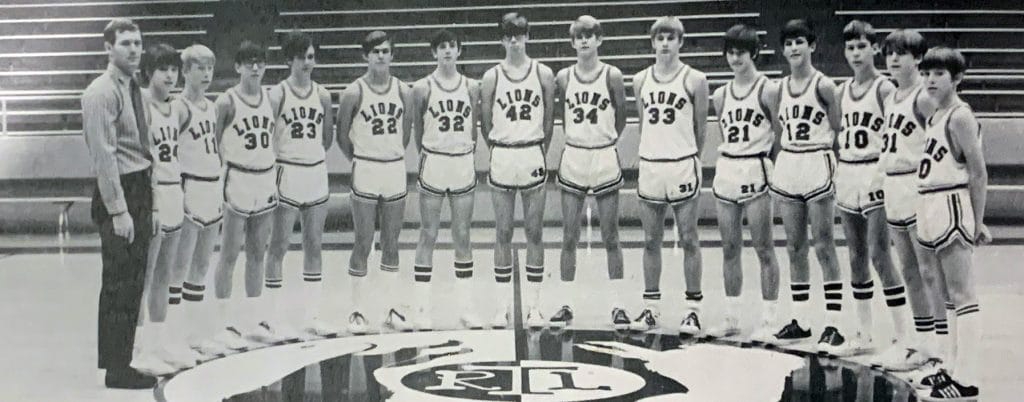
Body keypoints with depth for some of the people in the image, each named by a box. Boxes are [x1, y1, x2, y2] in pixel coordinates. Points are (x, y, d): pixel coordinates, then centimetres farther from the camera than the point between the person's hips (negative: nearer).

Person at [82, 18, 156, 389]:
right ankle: (116, 369, 1)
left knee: (133, 282, 13)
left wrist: (146, 205, 16)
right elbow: (104, 155, -18)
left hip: (139, 190, 9)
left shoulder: (133, 89, 14)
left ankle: (118, 358, 23)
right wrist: (119, 210, -21)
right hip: (118, 192, -9)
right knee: (119, 282, -5)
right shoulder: (102, 92, -13)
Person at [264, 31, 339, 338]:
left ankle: (312, 316, 16)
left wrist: (312, 154, 7)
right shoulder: (277, 95, -8)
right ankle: (275, 318, 6)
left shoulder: (322, 94, 6)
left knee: (314, 246, 9)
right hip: (287, 174, -5)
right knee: (279, 247, 0)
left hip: (317, 173, 5)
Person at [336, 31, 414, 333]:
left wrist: (395, 155, 13)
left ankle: (392, 310, 16)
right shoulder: (354, 93, -8)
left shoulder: (403, 91, 3)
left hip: (396, 170, 3)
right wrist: (357, 160, 7)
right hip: (365, 172, -3)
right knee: (363, 243, 0)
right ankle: (356, 311, 8)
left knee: (391, 244, 9)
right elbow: (342, 135, 1)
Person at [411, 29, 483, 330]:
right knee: (428, 236, 1)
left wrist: (467, 154, 6)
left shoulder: (472, 87, 5)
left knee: (462, 237, 6)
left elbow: (474, 128, 11)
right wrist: (427, 154, 5)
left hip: (464, 166, 2)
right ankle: (423, 309, 6)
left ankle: (466, 307, 12)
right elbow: (418, 130, 5)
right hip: (433, 164, -2)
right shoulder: (423, 88, -3)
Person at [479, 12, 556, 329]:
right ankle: (502, 306, 10)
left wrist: (538, 152, 7)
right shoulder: (492, 77, 1)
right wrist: (499, 150, 7)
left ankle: (533, 305, 10)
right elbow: (485, 124, 7)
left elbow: (549, 121, 7)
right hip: (502, 158, 0)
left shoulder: (543, 74, 2)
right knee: (503, 234, 4)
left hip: (533, 157, 0)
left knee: (534, 232, 3)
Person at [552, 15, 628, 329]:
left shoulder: (612, 75, -4)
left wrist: (605, 141, 9)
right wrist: (577, 141, 9)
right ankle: (566, 304, 11)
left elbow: (621, 117, 5)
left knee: (610, 238, 4)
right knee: (569, 238, 4)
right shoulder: (563, 77, 2)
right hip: (573, 159, 2)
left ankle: (616, 304, 10)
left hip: (605, 159, -2)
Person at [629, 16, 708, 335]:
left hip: (683, 167, -3)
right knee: (651, 241, 8)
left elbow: (700, 126, 5)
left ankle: (693, 308, 8)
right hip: (649, 166, 4)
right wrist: (650, 155, 15)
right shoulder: (640, 81, 8)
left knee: (688, 240, 2)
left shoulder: (694, 80, -3)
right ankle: (651, 308, 16)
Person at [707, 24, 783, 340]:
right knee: (730, 249, 10)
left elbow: (781, 134, -4)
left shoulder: (769, 90, -5)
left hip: (756, 172, -6)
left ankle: (769, 319, 3)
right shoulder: (720, 95, 11)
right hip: (726, 171, 6)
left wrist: (774, 168, -7)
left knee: (764, 249, -2)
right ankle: (731, 317, 18)